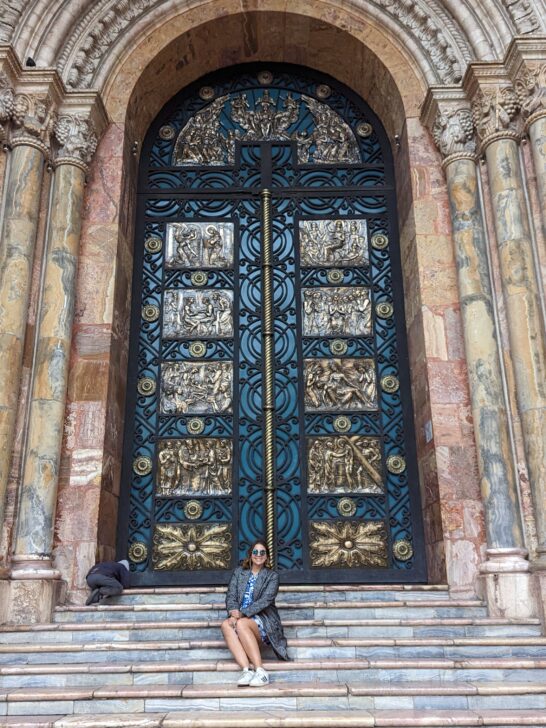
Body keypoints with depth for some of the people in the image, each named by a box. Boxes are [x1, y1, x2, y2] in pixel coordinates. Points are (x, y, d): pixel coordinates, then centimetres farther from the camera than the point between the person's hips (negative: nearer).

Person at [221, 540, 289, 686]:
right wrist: (233, 613, -17)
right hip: (240, 618, 3)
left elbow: (265, 601, -9)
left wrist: (242, 614, -20)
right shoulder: (239, 572, 17)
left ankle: (260, 671, -35)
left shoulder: (272, 576, 6)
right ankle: (246, 670, -41)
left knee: (241, 624, -35)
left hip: (263, 620, -3)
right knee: (226, 624, -31)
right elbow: (231, 596, 5)